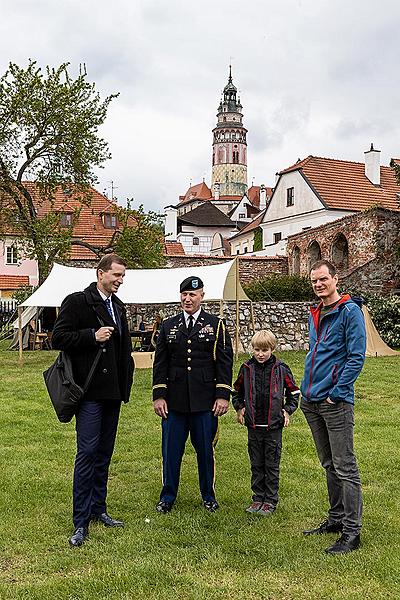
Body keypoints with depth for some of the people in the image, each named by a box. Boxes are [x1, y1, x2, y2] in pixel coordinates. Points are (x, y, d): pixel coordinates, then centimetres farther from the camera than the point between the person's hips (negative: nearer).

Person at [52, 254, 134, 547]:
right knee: (87, 451, -7)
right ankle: (81, 522, 2)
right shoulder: (77, 301, -6)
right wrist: (93, 336, -18)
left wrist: (125, 383, 15)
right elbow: (58, 338, -11)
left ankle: (98, 509, 25)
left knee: (105, 452, 13)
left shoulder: (118, 306, 16)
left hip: (113, 391, 7)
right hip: (90, 390, -7)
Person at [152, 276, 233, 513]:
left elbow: (225, 362, 1)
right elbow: (160, 362, 8)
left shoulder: (216, 325, 4)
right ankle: (168, 497, 22)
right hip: (174, 401, 2)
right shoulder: (168, 326, 10)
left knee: (206, 449, 7)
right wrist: (159, 395, 1)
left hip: (205, 401, -2)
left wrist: (223, 395, -6)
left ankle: (209, 496, 25)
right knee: (171, 450, 6)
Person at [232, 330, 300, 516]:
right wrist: (239, 408, 4)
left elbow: (294, 392, 7)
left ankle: (271, 501, 17)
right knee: (256, 465, 12)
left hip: (274, 426, -2)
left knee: (272, 466, 6)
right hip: (253, 426, 3)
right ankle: (258, 498, 24)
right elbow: (237, 391, 16)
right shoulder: (247, 368, 1)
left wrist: (287, 410, -2)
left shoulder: (281, 369, -5)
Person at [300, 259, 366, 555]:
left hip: (336, 402, -8)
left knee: (345, 468, -2)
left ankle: (352, 532, 6)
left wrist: (336, 394, -16)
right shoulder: (315, 314, 15)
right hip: (312, 401, 8)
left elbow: (357, 357, -14)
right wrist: (308, 389, 15)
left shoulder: (350, 311, -9)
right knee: (329, 465, 17)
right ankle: (337, 518, 29)